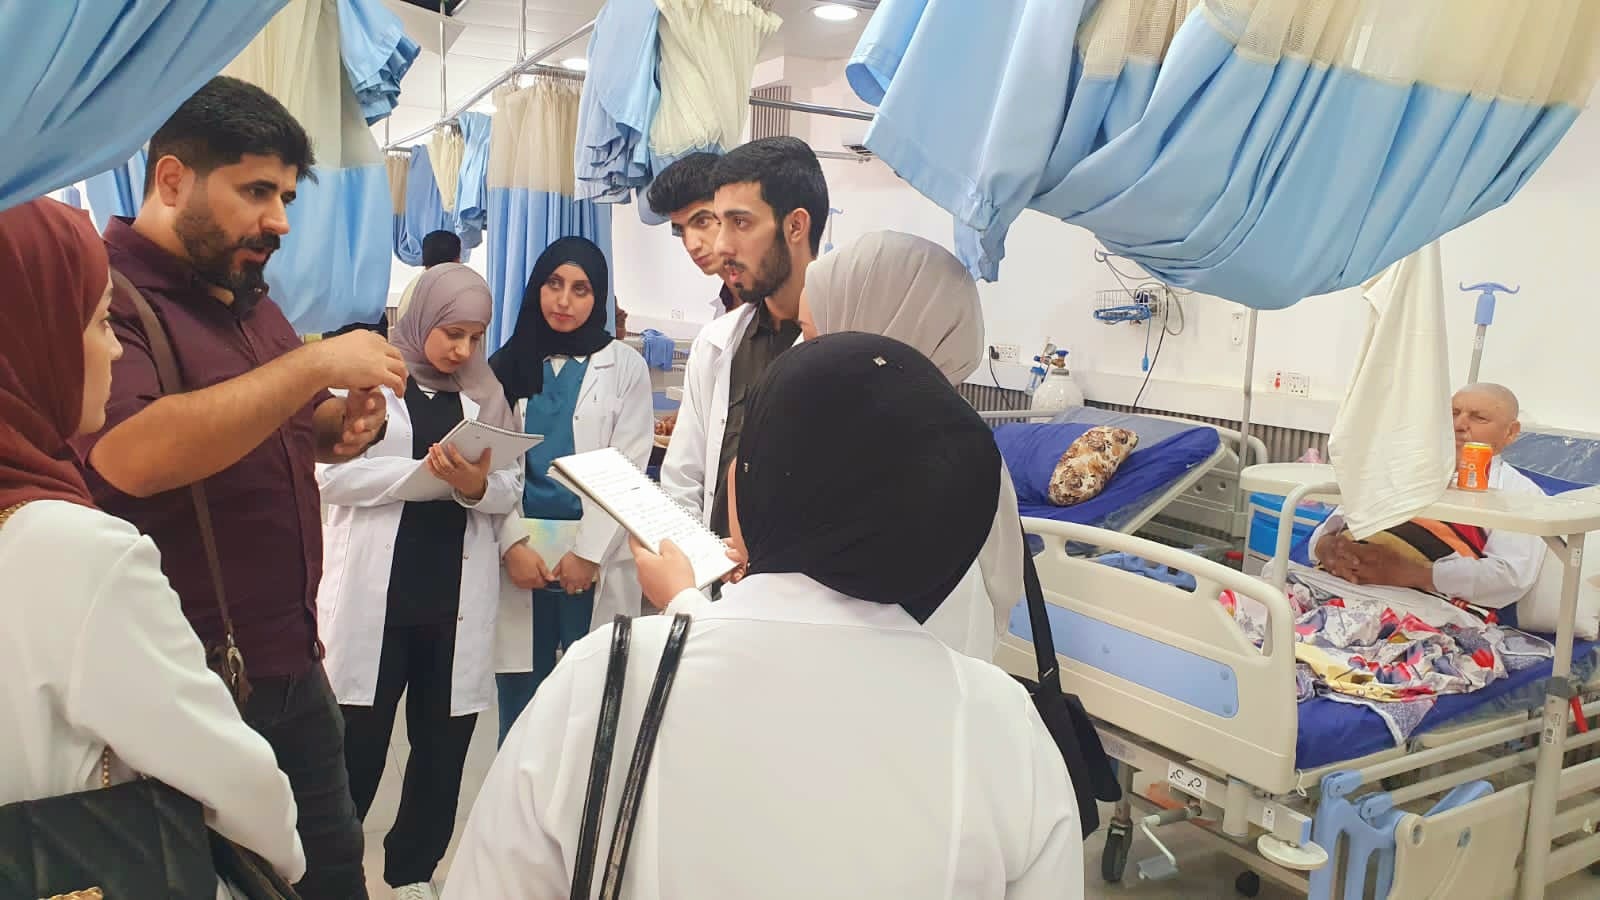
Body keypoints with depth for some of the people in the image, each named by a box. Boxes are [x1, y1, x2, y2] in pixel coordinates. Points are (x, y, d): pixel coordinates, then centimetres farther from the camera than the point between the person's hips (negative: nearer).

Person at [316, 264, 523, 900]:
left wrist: (477, 485, -18)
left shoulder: (486, 394, 12)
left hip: (457, 597, 3)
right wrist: (431, 474, -18)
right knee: (358, 743, 2)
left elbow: (511, 489, 4)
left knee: (444, 741, 9)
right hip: (375, 592, -3)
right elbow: (334, 473, -9)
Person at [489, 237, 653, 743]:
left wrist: (587, 553, -11)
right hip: (521, 555, 2)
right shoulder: (507, 365, 10)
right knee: (520, 709, 7)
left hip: (596, 560, -2)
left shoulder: (624, 367, 3)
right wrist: (513, 544, -9)